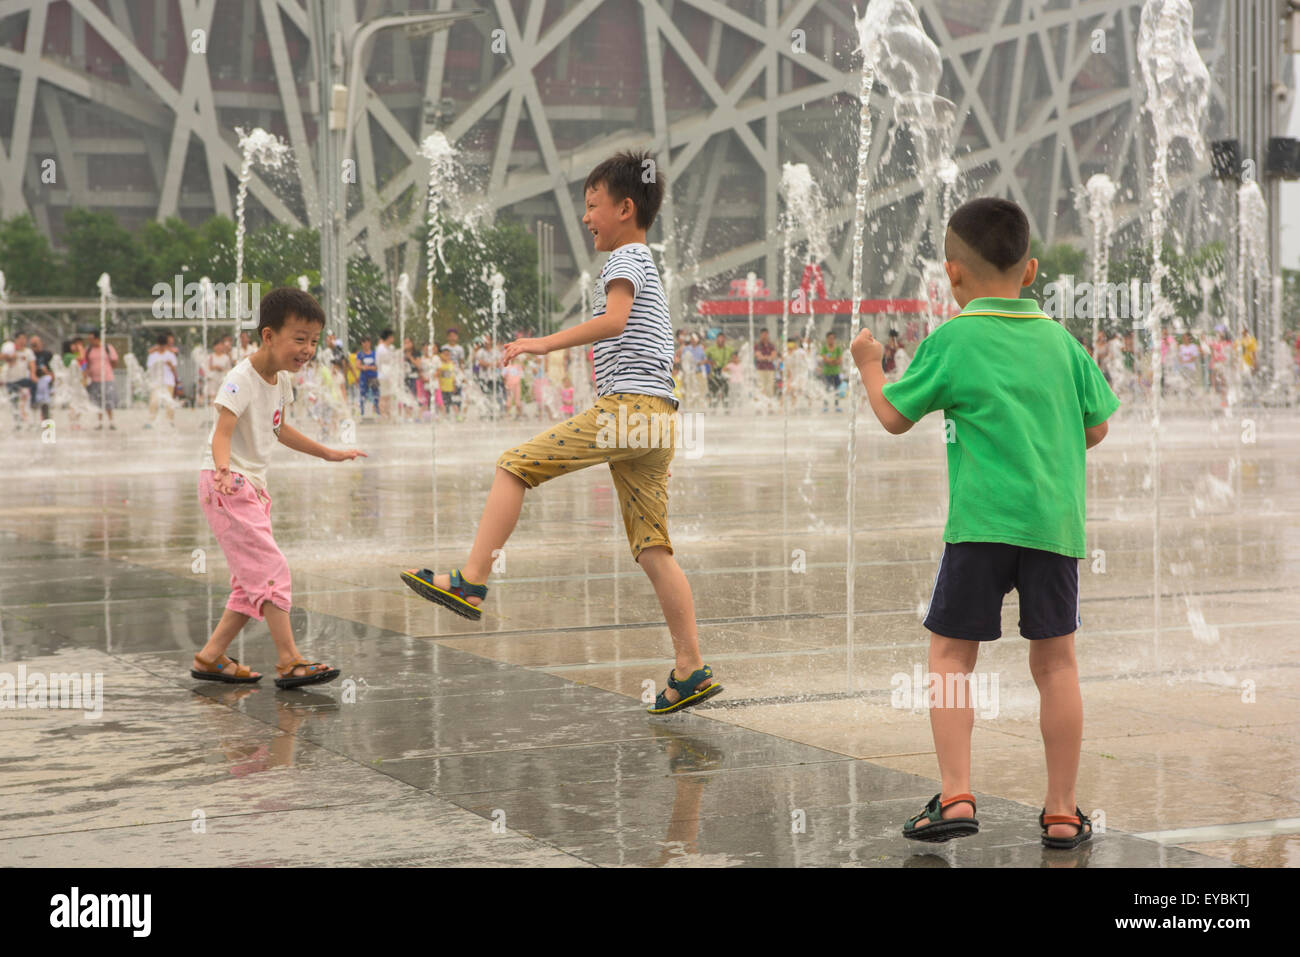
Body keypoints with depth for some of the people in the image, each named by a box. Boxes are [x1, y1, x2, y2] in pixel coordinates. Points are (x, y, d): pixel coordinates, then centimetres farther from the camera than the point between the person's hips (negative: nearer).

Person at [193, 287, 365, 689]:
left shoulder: (282, 378, 10)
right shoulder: (242, 378, -18)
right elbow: (223, 432, -28)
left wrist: (329, 454, 32)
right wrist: (224, 470, -48)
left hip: (252, 487, 10)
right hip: (226, 485, -10)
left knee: (253, 581, 10)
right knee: (270, 568, -15)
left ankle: (210, 656, 17)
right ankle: (289, 661, -16)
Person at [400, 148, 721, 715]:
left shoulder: (625, 258, -1)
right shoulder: (646, 264, 29)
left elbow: (613, 320, -20)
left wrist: (546, 343, -20)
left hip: (629, 406, -9)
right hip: (656, 417, 9)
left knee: (516, 464, -7)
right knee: (651, 546, 4)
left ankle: (470, 582, -13)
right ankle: (691, 671, -1)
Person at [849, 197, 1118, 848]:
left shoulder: (950, 341, -1)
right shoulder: (1060, 340, 11)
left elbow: (894, 417, 5)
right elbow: (1095, 428, 16)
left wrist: (870, 365, 23)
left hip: (982, 522, -3)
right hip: (1056, 522, 4)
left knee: (951, 652, 6)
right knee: (1055, 660, 8)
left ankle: (956, 796, -5)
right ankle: (1061, 813, 12)